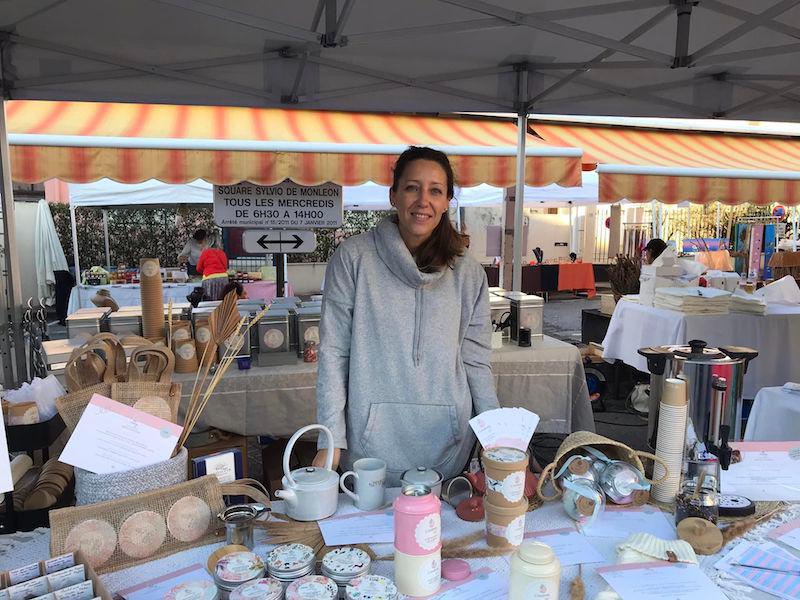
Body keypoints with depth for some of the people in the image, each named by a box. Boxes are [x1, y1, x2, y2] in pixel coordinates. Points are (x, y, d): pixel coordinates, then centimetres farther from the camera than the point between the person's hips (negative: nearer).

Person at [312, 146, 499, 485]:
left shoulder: (468, 273, 4)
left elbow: (476, 362, 7)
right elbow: (333, 352, -4)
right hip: (372, 442, -2)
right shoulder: (353, 257, -4)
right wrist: (331, 440, -8)